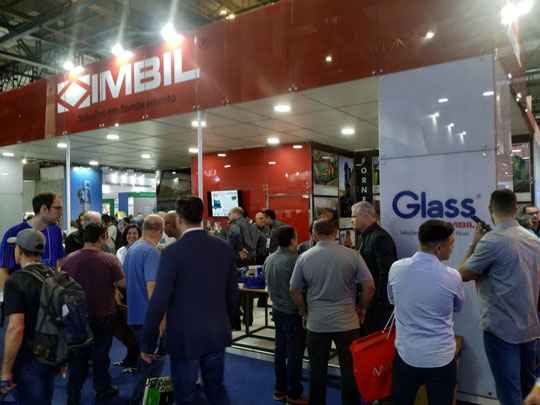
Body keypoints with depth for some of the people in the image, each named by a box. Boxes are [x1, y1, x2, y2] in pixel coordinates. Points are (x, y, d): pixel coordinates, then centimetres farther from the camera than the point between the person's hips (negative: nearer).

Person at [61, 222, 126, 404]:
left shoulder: (69, 259, -7)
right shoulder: (109, 259, -20)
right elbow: (123, 283, -14)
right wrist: (110, 282, 7)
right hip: (103, 314, -3)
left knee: (78, 353, 16)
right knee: (101, 352, 12)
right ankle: (102, 389, 26)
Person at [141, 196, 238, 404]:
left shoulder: (172, 252, -17)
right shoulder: (225, 248, -2)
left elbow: (159, 301, -16)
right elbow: (232, 294, 5)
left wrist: (147, 343, -5)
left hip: (185, 337, -4)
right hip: (217, 334, 5)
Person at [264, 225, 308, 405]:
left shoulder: (269, 259, 2)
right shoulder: (293, 260, -22)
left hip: (277, 309, 8)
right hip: (292, 312, -8)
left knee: (280, 351, 17)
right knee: (295, 354, 4)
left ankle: (280, 389, 29)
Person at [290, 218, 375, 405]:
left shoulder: (304, 257, -4)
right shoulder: (352, 255, -9)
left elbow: (294, 290, 2)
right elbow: (369, 287, -6)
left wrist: (304, 313, 15)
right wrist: (361, 308, 10)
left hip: (316, 322, 1)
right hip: (347, 321, -1)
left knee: (317, 370, 15)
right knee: (350, 370, 13)